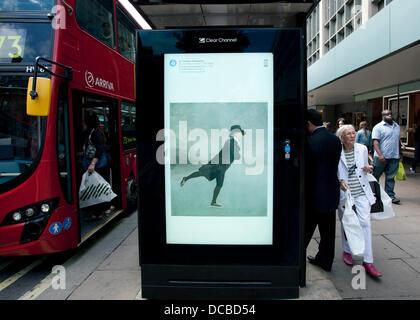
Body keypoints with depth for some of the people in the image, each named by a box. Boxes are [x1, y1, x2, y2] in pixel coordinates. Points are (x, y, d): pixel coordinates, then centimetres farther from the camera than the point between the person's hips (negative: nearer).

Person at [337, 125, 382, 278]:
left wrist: (367, 169, -5)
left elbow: (365, 168, 17)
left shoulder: (362, 148, 3)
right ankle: (347, 251, 34)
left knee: (365, 222, -7)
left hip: (362, 192, 2)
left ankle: (368, 261, -1)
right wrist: (340, 181, -15)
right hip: (345, 192, -1)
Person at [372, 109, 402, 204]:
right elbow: (375, 142, -13)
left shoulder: (397, 126, 15)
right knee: (375, 176, 6)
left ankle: (390, 195, 11)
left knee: (390, 177, 6)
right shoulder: (378, 127, -5)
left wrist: (399, 153, 18)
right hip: (381, 157, -5)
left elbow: (398, 141, 22)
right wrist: (380, 155, -22)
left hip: (394, 157, 5)